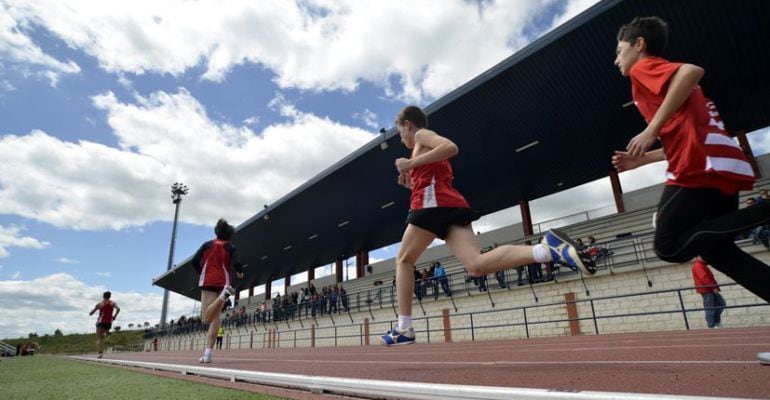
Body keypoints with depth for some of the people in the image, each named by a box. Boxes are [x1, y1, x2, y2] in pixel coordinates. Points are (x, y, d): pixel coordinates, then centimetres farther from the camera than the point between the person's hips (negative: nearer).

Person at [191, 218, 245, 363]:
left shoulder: (207, 244, 12)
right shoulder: (231, 248, 6)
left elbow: (195, 261, 4)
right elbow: (236, 263, -9)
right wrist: (240, 272, 14)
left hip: (208, 282, 0)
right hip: (223, 282, 0)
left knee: (206, 318, -9)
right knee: (215, 317, 4)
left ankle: (224, 294, -33)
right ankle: (208, 353, -4)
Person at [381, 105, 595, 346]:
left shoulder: (421, 135, 10)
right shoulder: (429, 148, 35)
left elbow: (451, 147, -13)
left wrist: (412, 163, -10)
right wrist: (412, 184, 29)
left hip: (434, 204, -7)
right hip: (452, 206, 8)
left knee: (403, 260, 8)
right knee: (477, 265, -13)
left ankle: (404, 330, 6)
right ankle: (548, 249, -28)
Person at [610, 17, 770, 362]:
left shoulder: (644, 68, 5)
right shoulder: (664, 79, 31)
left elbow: (693, 70, -19)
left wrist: (651, 129, -21)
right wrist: (641, 159, 28)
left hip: (701, 169, -10)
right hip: (723, 167, 10)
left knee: (669, 247, -8)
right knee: (715, 250, 12)